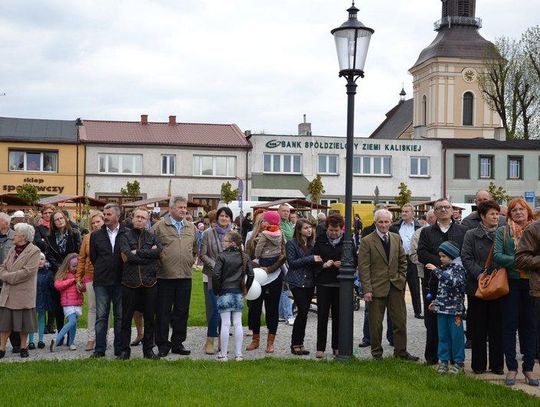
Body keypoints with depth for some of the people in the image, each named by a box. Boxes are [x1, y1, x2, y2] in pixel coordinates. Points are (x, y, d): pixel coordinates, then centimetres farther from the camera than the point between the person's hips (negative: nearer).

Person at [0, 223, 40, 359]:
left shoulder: (34, 251, -9)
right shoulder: (12, 250, 14)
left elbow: (27, 271, -18)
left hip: (23, 294, -6)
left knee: (23, 322, 5)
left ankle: (23, 348, 18)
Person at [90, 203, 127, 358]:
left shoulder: (126, 234, -1)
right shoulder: (96, 235, 7)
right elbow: (93, 257, 13)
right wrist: (102, 271, 10)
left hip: (120, 281, -1)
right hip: (101, 281, 2)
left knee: (120, 316, 5)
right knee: (101, 316, 3)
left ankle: (119, 348, 13)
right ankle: (99, 349, 9)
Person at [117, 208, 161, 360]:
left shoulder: (153, 237, 12)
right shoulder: (125, 236, 5)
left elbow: (158, 251, -9)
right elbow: (128, 255, -13)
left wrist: (137, 252, -9)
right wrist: (149, 254, -8)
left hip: (149, 283, 2)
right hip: (130, 283, -2)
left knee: (149, 318, 7)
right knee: (126, 318, 4)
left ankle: (148, 349, 18)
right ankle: (124, 350, 14)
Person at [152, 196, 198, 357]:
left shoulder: (192, 228, 12)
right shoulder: (159, 226, -3)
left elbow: (196, 249, 24)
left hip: (185, 276, 4)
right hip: (165, 277, -4)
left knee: (182, 312, 9)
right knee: (163, 312, 1)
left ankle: (177, 343, 20)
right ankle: (163, 345, 9)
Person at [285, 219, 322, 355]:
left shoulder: (312, 243, 11)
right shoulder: (292, 243, -4)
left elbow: (315, 260, 16)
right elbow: (292, 262, -11)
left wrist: (319, 260, -6)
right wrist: (310, 259, -16)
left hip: (309, 282, 6)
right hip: (297, 282, -6)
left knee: (304, 312, 7)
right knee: (303, 311, -10)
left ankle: (299, 343, 16)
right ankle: (296, 344, 1)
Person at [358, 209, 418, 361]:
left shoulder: (396, 238, 9)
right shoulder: (367, 241, -6)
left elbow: (403, 260, 17)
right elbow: (363, 267, -8)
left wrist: (402, 279, 4)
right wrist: (367, 290, -13)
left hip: (396, 286, 4)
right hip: (377, 287, -4)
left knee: (400, 321, 7)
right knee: (376, 323, 5)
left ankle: (400, 351, 19)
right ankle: (376, 352, 18)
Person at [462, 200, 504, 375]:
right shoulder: (471, 235, 2)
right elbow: (466, 258, -4)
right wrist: (479, 274, -16)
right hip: (477, 286, -1)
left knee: (497, 327, 6)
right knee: (478, 328, 5)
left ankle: (497, 364, 16)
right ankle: (479, 364, 14)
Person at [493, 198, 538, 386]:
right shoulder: (502, 231, 4)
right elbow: (497, 256, -6)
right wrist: (517, 261, -19)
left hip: (531, 283, 1)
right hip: (511, 283, -1)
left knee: (529, 325, 6)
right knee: (510, 325, 3)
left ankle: (528, 368, 14)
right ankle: (511, 368, 10)